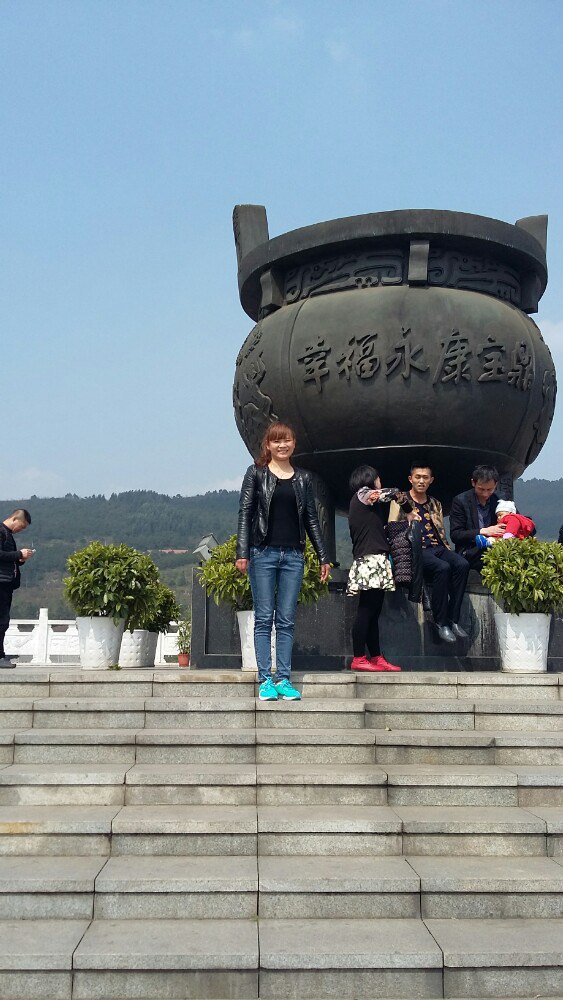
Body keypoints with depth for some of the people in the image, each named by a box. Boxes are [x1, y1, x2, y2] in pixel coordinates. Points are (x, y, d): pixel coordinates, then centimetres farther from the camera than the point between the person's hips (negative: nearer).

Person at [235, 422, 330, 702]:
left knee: (287, 620, 4)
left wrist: (323, 557, 10)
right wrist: (242, 553, -11)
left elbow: (311, 519, 14)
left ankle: (284, 679, 9)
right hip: (263, 553, -3)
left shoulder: (303, 478, 12)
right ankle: (265, 680, 4)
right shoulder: (256, 473, 4)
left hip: (293, 555, 3)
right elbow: (245, 513, -1)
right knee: (264, 618, 0)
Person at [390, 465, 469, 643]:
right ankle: (441, 622, -22)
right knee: (442, 567, -34)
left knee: (462, 564, -27)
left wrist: (448, 552, 7)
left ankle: (453, 619, -22)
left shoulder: (435, 504, 24)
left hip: (437, 548, 5)